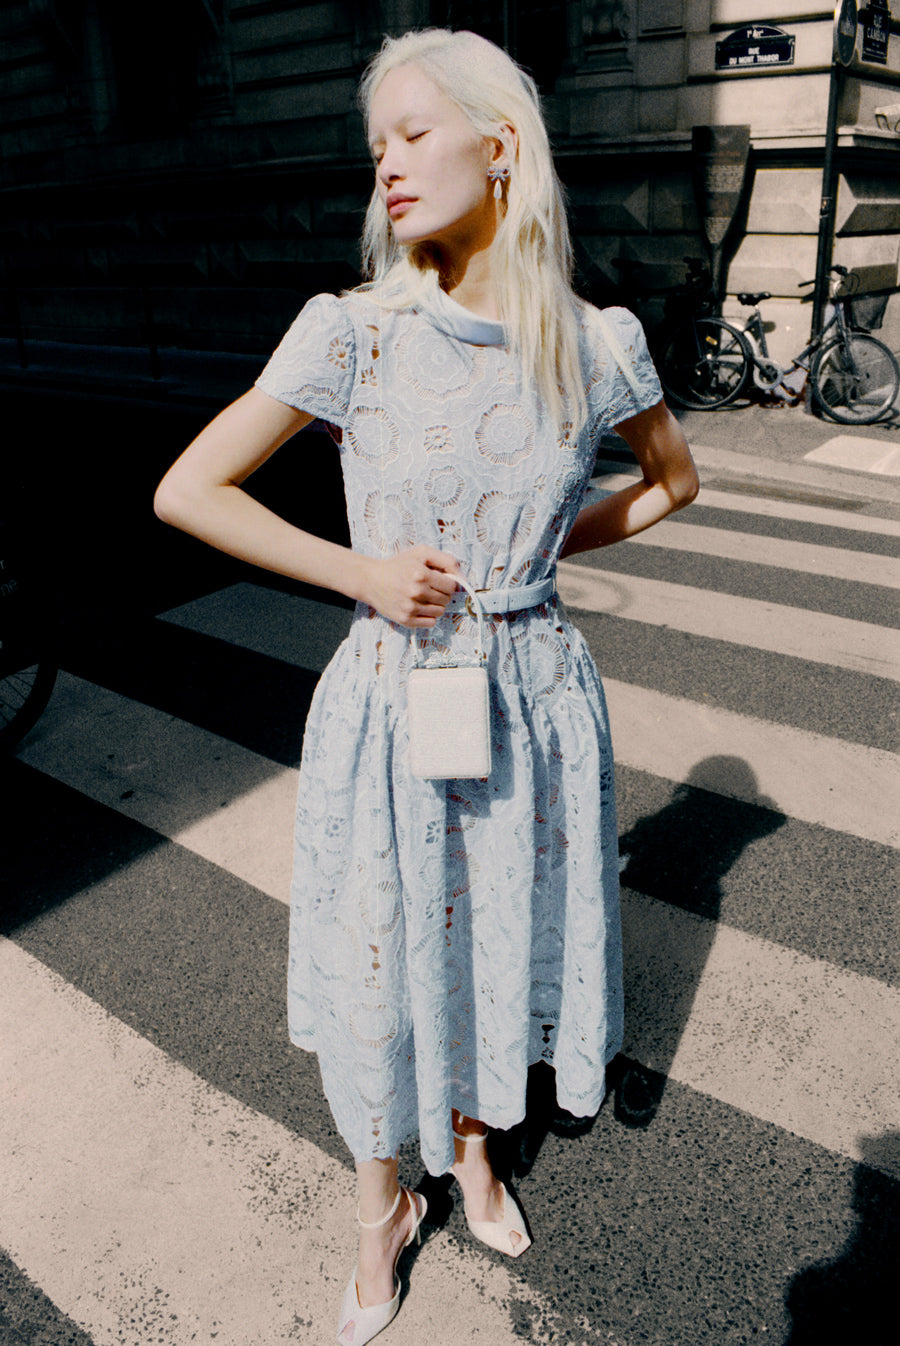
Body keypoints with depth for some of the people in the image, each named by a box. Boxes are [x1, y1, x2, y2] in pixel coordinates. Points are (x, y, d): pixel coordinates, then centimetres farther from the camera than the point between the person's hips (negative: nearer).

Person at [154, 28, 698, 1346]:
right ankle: (382, 1203, 45)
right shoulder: (353, 332, -11)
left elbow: (675, 478, 13)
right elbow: (187, 490, -6)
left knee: (499, 937, 20)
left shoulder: (597, 341, -5)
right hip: (394, 700, -1)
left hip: (533, 700, 2)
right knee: (384, 958, 14)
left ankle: (475, 1150, 53)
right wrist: (358, 572, -13)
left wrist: (550, 542, 0)